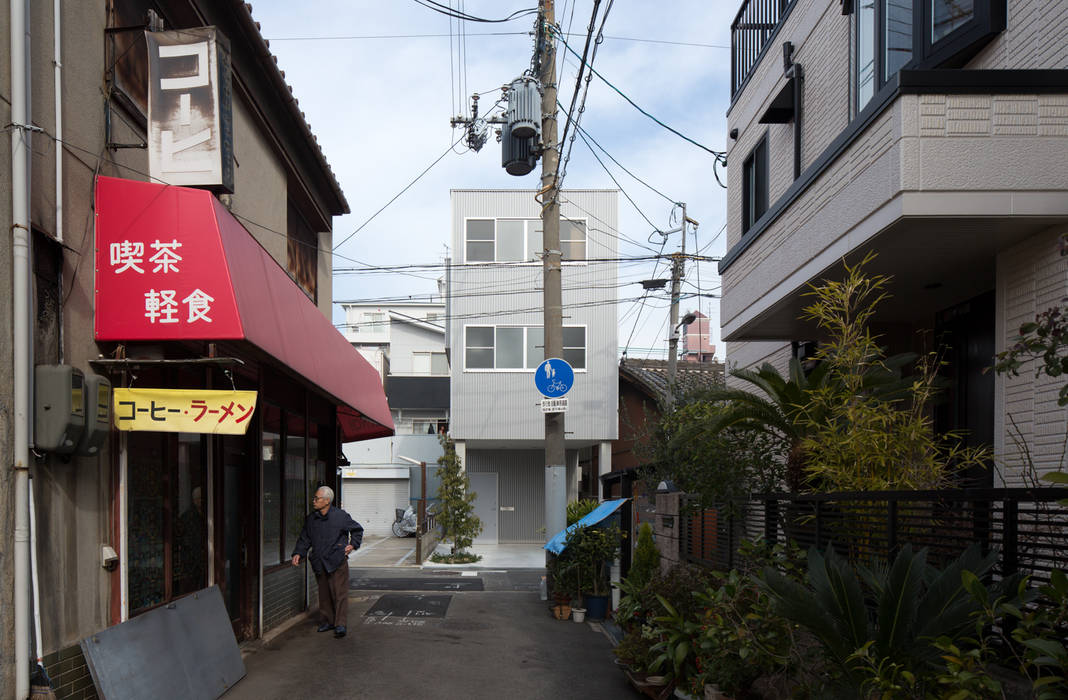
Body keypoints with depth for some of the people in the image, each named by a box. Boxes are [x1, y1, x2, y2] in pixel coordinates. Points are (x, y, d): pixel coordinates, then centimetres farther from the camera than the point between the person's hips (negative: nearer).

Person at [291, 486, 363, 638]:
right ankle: (328, 621, 24)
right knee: (324, 594, 12)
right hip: (319, 563, 5)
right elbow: (304, 539, 13)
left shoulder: (340, 516, -6)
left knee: (339, 593, -7)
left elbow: (357, 529, 8)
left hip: (337, 562, -5)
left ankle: (340, 624, -6)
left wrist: (353, 545, 1)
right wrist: (298, 553, -1)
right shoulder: (310, 519, 6)